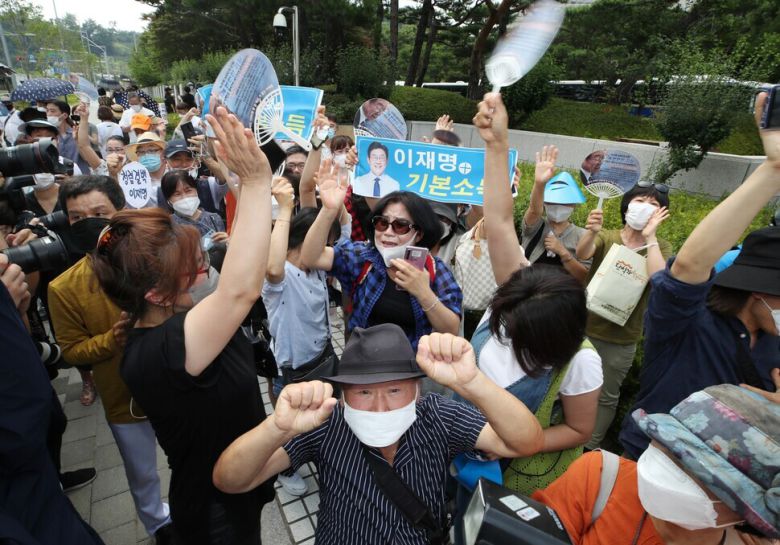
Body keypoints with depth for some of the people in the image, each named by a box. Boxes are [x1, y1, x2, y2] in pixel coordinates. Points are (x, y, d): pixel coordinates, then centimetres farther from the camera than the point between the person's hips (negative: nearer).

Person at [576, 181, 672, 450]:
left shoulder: (661, 247, -3)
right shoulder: (606, 237, -3)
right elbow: (582, 254, -24)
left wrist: (649, 237, -22)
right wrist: (591, 231, -44)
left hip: (622, 339, 0)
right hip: (585, 328, 1)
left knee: (606, 397, 13)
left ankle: (589, 447, 33)